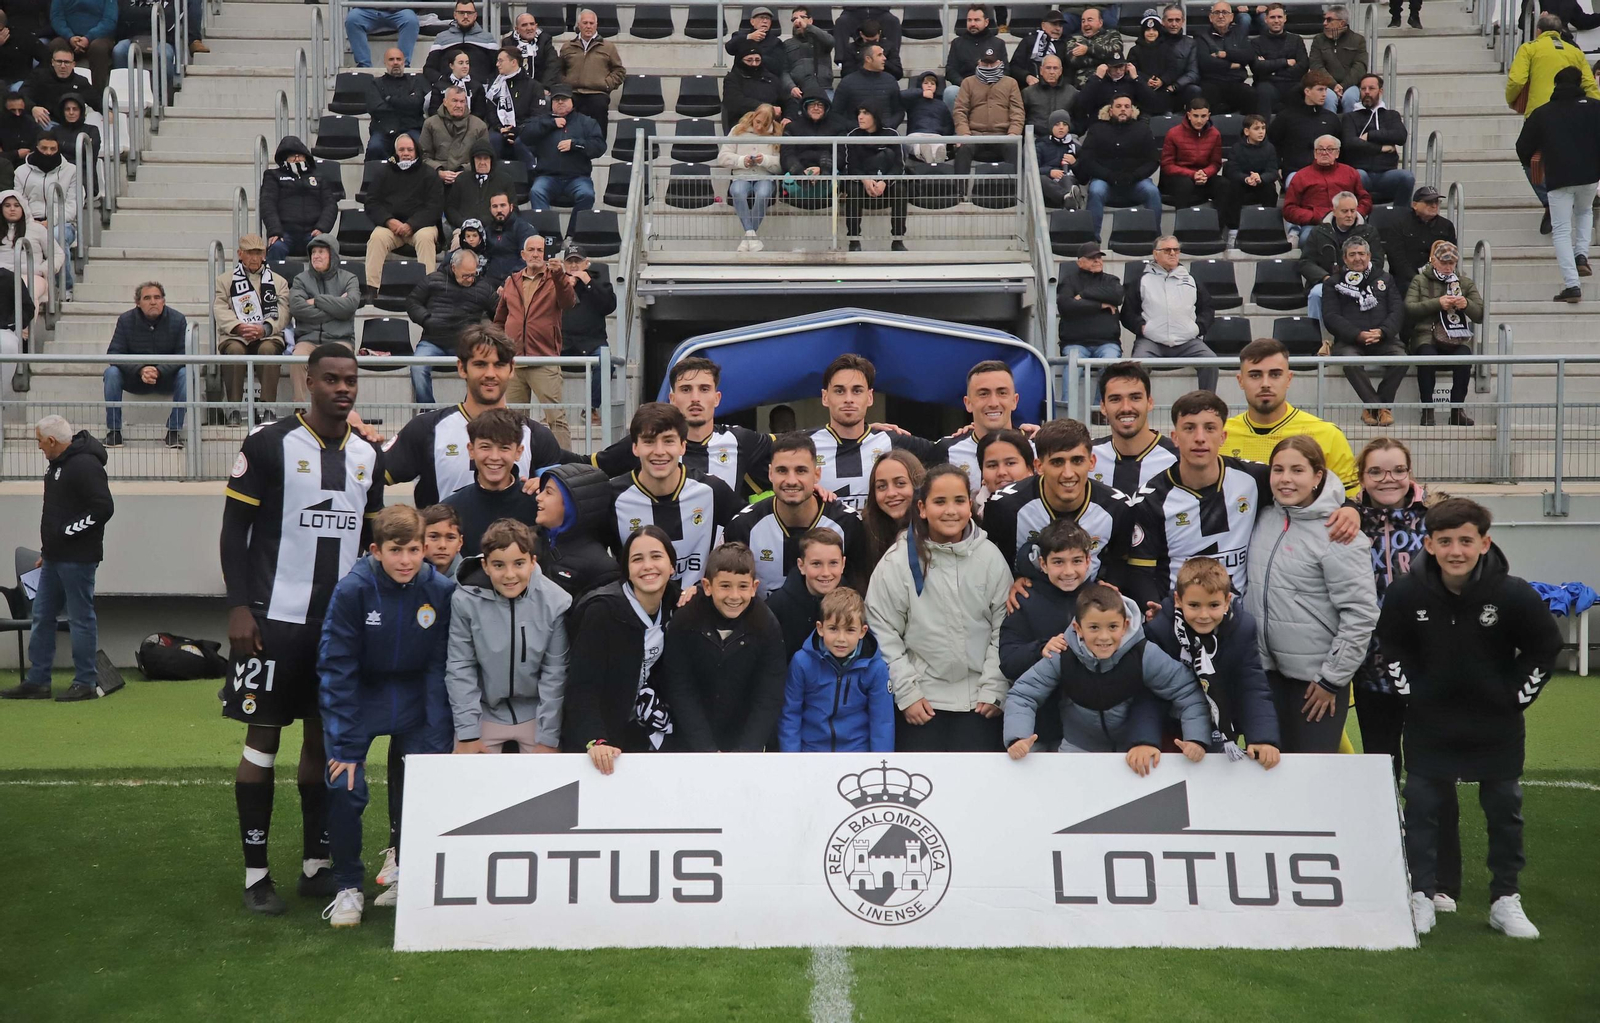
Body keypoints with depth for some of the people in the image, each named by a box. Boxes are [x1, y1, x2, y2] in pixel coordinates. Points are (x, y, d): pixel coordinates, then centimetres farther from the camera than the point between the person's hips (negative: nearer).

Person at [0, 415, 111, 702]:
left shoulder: (85, 465, -17)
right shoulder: (56, 463, 14)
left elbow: (103, 508, -23)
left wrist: (67, 531, -17)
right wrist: (47, 551, 18)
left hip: (77, 558, -10)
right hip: (55, 557, 10)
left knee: (81, 618, -2)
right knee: (42, 616, 13)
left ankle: (87, 683, 6)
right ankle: (37, 681, 20)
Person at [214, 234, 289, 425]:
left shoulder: (278, 281, 19)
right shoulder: (225, 279, 18)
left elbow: (282, 313, 4)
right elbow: (220, 310, 2)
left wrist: (264, 329, -17)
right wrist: (238, 327, -18)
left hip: (267, 336, 0)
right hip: (234, 336, 0)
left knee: (268, 349, -34)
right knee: (234, 350, -34)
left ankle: (268, 408, -32)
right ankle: (234, 409, -29)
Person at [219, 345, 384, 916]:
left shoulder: (368, 455, 10)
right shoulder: (269, 446, -6)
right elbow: (234, 530, -5)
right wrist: (239, 608, -12)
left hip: (342, 620, 5)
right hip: (276, 617, -5)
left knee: (326, 738, 9)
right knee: (262, 739, 0)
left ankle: (317, 864, 19)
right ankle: (256, 874, 8)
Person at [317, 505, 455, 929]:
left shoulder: (441, 591, -14)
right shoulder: (352, 590, -20)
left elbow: (440, 670, -8)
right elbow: (336, 670, -16)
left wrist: (437, 743, -11)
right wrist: (343, 745, -19)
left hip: (415, 698, 2)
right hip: (358, 695, -2)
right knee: (345, 787, -16)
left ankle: (403, 864, 20)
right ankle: (347, 887, 5)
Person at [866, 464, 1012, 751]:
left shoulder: (990, 556, 0)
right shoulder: (898, 560, -6)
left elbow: (1004, 628, 3)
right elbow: (883, 631, -5)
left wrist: (993, 688, -2)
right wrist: (906, 692, -7)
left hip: (978, 699, 1)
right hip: (920, 699, -1)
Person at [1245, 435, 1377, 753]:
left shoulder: (1338, 534, -14)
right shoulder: (1266, 520, 3)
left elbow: (1361, 613, -16)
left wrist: (1332, 678, -13)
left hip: (1315, 677, -5)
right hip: (1265, 669, 6)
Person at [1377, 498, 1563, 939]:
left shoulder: (1513, 594, -17)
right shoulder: (1406, 593, -15)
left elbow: (1544, 648, -2)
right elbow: (1391, 647, 2)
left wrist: (1517, 698, -4)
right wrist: (1411, 692, -1)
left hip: (1497, 725, 0)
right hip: (1430, 722, 0)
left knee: (1504, 808, 10)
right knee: (1422, 806, 3)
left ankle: (1505, 899, 23)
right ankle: (1422, 896, 14)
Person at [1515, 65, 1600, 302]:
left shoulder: (1541, 113, 6)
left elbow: (1523, 147, 9)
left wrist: (1530, 162, 30)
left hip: (1558, 178, -1)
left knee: (1562, 231, 1)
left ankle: (1572, 285, -9)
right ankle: (1581, 255, 10)